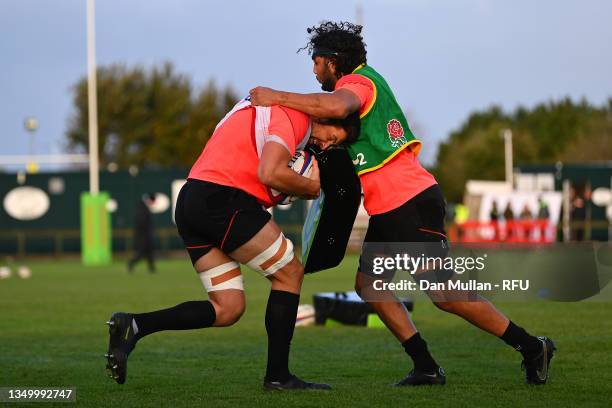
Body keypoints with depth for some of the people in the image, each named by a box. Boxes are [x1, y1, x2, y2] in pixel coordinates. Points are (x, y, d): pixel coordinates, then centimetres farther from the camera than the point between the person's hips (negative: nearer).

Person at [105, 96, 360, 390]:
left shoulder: (270, 109, 27)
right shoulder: (294, 115, -5)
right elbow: (270, 174, -19)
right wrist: (311, 187, -2)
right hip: (223, 199, -9)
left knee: (228, 309, 8)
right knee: (290, 274, 4)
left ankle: (133, 326, -3)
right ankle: (278, 375, 5)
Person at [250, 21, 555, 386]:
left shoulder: (358, 81, -10)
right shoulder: (363, 83, 21)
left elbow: (336, 107, -34)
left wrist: (278, 97, -26)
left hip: (412, 202, -10)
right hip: (388, 209, 10)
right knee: (368, 282, 4)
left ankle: (532, 347, 1)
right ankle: (426, 367, 2)